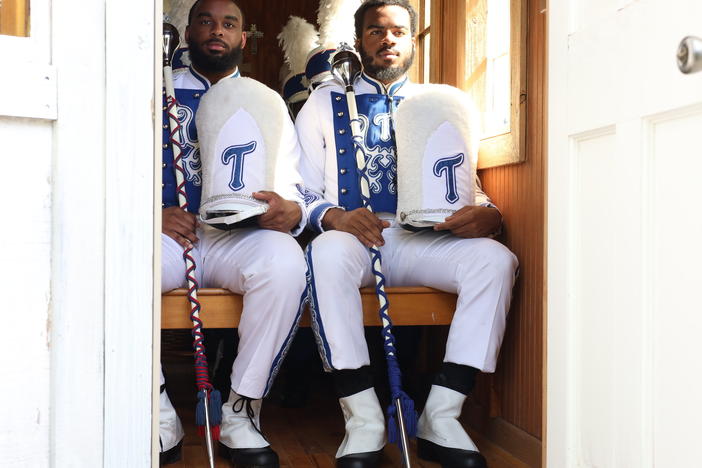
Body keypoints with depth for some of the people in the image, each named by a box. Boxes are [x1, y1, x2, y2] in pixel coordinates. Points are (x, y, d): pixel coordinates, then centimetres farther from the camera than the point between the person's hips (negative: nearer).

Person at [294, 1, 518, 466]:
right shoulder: (325, 102, 14)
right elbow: (300, 191, 7)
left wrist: (486, 211, -12)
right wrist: (331, 216, -17)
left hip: (421, 240, 2)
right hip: (350, 235, -1)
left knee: (495, 258, -26)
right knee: (328, 252, -37)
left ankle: (441, 416, -20)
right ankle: (364, 420, -27)